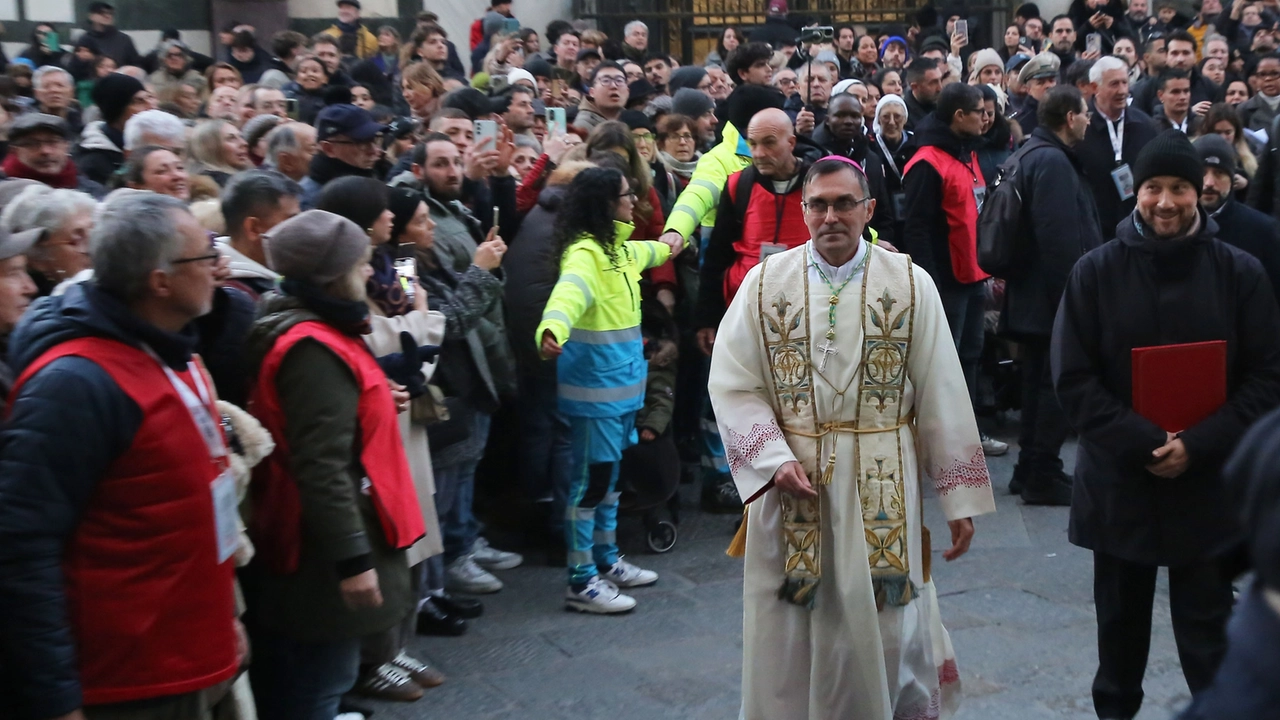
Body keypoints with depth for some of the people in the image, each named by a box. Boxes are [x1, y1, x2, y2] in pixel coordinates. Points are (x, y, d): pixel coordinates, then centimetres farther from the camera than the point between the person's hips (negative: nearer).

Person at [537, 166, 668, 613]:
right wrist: (552, 329, -61)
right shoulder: (584, 253, -19)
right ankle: (581, 583, 5)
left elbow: (645, 253, 38)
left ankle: (606, 562, 32)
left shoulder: (618, 247, 12)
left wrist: (665, 246, 58)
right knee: (591, 480, -3)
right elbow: (569, 292, -41)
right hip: (595, 387, -10)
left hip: (621, 382, 10)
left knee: (608, 476, 19)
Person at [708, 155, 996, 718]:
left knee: (882, 635, 8)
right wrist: (775, 459, -16)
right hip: (790, 483, 1)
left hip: (883, 490, 0)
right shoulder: (765, 284, 0)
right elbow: (733, 387, -2)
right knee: (789, 641, 9)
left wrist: (959, 497, -2)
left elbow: (941, 393, -2)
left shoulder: (911, 284, -1)